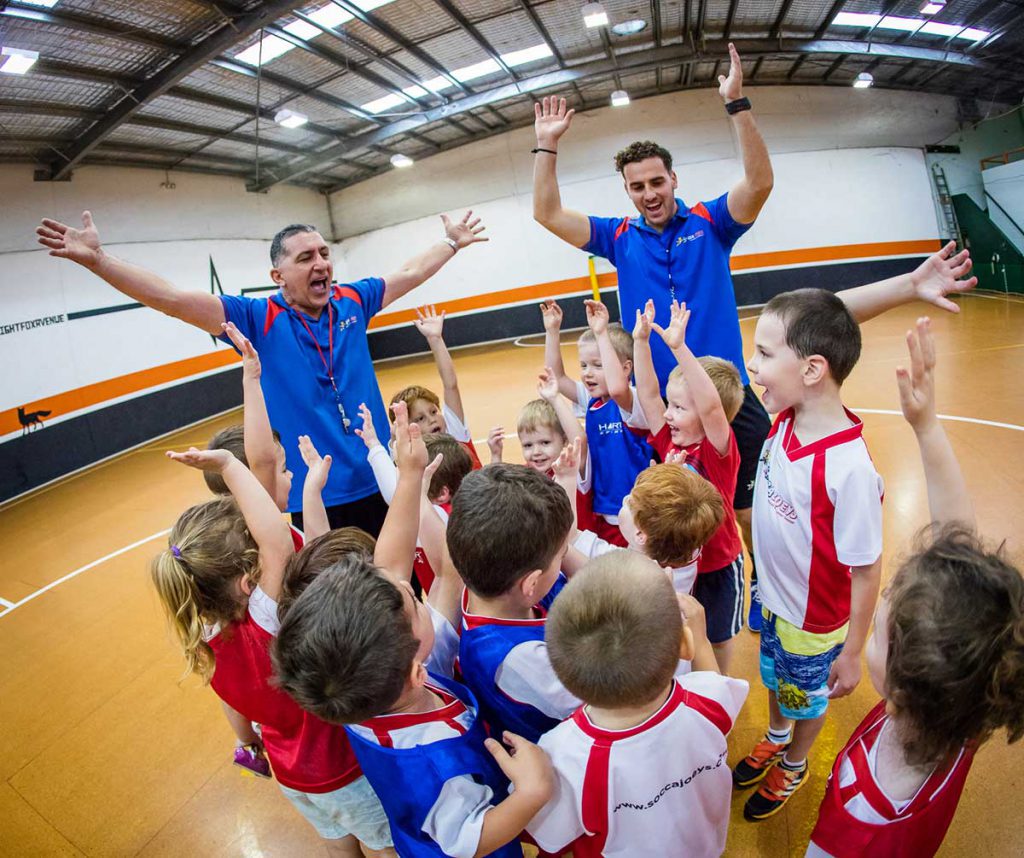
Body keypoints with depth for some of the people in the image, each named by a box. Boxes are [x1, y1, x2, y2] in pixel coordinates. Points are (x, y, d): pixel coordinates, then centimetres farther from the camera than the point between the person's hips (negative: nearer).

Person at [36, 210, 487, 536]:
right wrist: (96, 259, -22)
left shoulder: (352, 301, 3)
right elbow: (172, 298, -13)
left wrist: (453, 242, 26)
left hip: (380, 486, 4)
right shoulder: (260, 318, -6)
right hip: (312, 501, -3)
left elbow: (410, 273, 17)